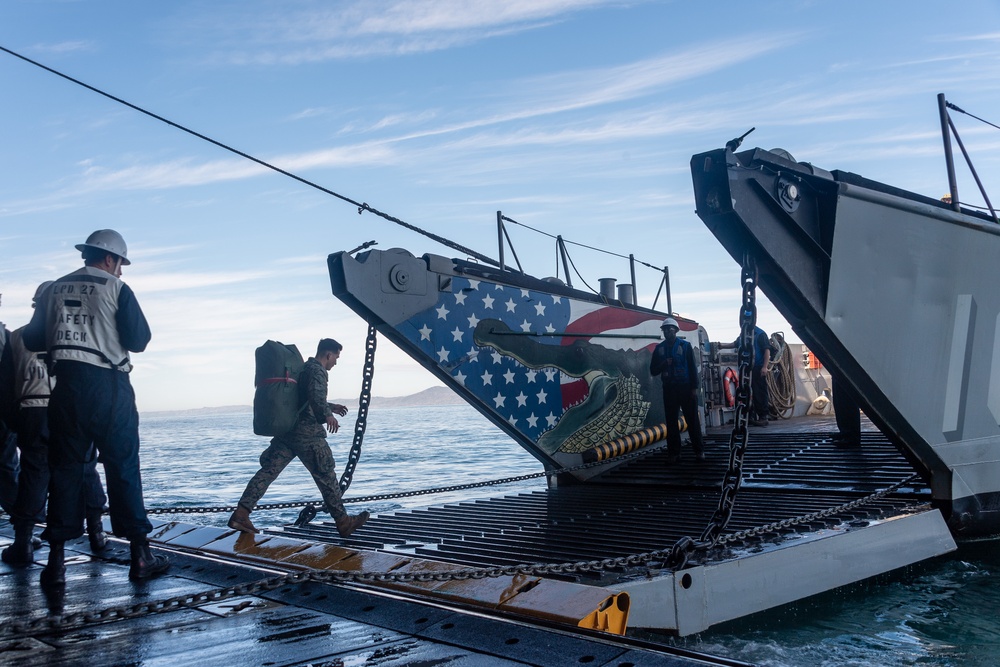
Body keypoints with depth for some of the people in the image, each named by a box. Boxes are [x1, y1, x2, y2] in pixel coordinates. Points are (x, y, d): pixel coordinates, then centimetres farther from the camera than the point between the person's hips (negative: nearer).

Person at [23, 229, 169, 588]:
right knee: (123, 468, 2)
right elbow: (139, 340, -6)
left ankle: (56, 561, 7)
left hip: (66, 387, 4)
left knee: (64, 469, 8)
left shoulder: (54, 289, 11)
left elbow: (32, 340, 12)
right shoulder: (116, 288, -3)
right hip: (108, 386, -4)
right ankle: (140, 555, 5)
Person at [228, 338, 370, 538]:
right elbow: (316, 394, -28)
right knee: (326, 476, 1)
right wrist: (327, 415, -35)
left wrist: (330, 406, 43)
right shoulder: (318, 371, -7)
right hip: (307, 433, -9)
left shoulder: (304, 368, 23)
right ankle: (343, 521, 9)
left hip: (287, 430, 9)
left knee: (268, 470, 1)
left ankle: (241, 513, -9)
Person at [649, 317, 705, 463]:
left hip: (686, 388, -3)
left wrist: (694, 387, -8)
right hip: (669, 389, 3)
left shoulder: (685, 346, 1)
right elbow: (653, 370, 8)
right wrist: (664, 364, -11)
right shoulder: (659, 349, 8)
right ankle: (673, 452, 6)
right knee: (671, 421, 2)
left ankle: (699, 450, 4)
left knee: (692, 420, -1)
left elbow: (693, 367, -1)